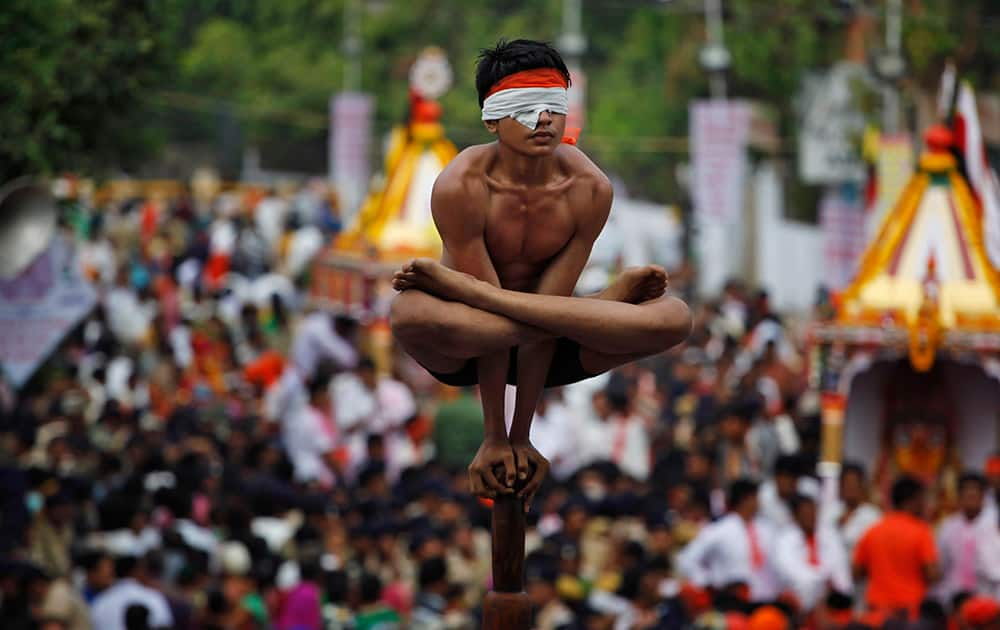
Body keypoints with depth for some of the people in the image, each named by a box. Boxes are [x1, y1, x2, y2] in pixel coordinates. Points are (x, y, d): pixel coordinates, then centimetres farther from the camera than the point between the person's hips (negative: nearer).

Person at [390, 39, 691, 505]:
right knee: (409, 316, -41)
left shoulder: (589, 188, -16)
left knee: (675, 319, -24)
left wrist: (521, 437, -19)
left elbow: (547, 308, -19)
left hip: (545, 352, 3)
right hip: (464, 348, -3)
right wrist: (494, 440, -22)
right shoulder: (462, 186, -23)